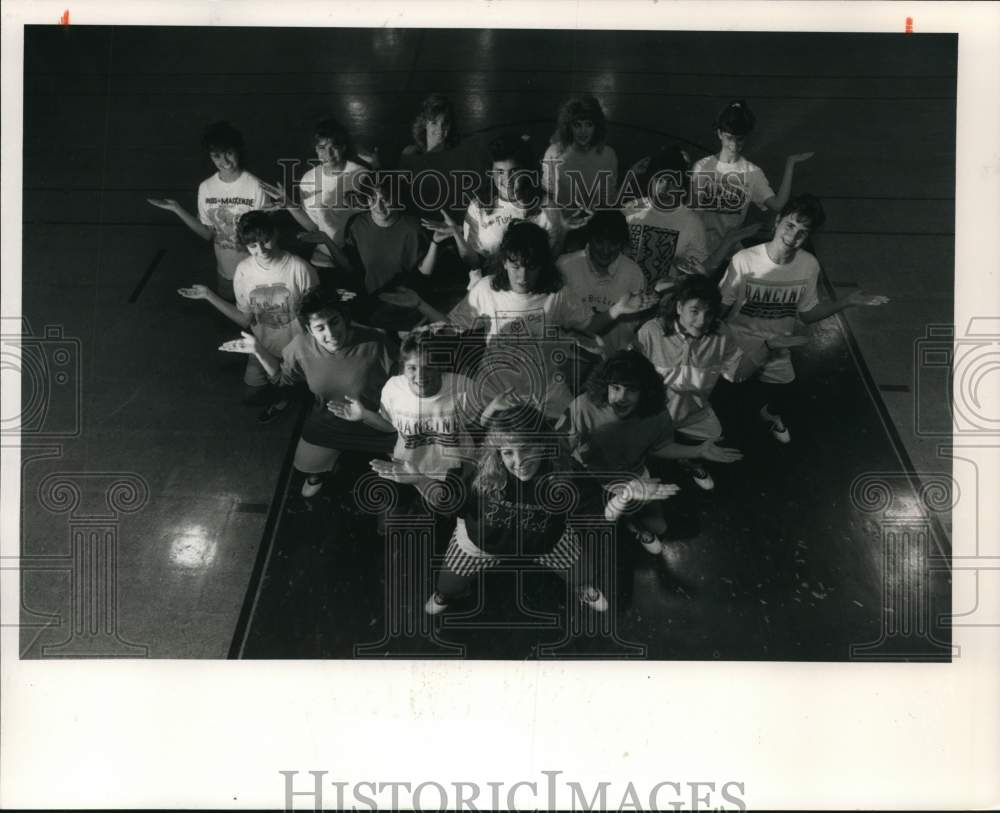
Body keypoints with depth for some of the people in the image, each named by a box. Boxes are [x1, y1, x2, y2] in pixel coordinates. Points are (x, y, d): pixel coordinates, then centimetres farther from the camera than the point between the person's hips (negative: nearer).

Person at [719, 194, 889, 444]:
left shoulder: (809, 266, -11)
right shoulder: (745, 260, -23)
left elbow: (807, 314, 3)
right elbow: (720, 308, -13)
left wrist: (847, 301, -5)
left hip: (776, 354, 3)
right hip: (734, 351, -3)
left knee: (780, 404, 15)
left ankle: (771, 414, 52)